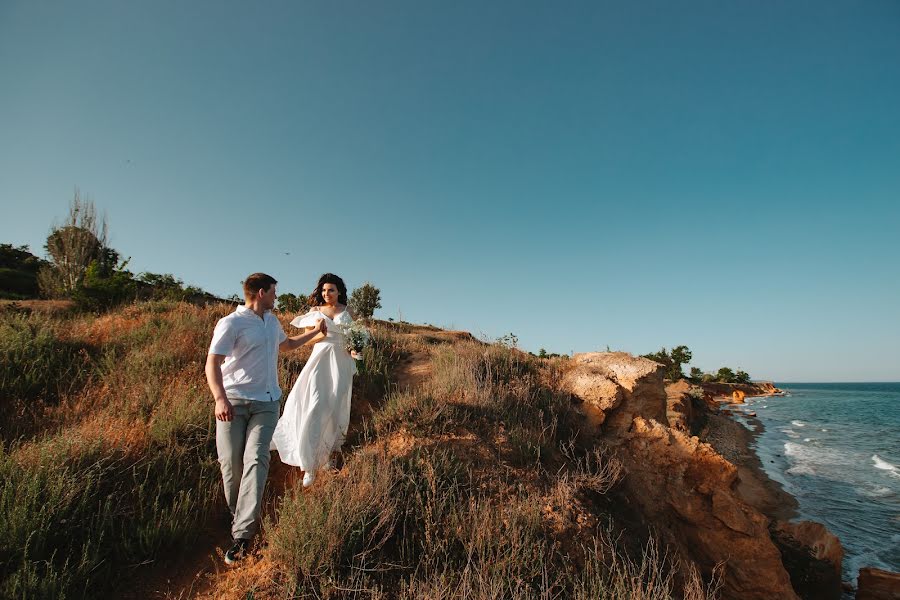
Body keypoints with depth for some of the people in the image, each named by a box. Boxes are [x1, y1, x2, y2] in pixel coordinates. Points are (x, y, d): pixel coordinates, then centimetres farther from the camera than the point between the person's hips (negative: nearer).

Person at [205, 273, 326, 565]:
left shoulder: (271, 321, 16)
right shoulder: (231, 323, -8)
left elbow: (286, 344, 36)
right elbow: (212, 362, -14)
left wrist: (315, 331, 40)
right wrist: (220, 399, -28)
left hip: (266, 403, 4)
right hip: (233, 401, -4)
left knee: (256, 459, -10)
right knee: (231, 463, 1)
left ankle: (242, 535, -11)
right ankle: (238, 518, 25)